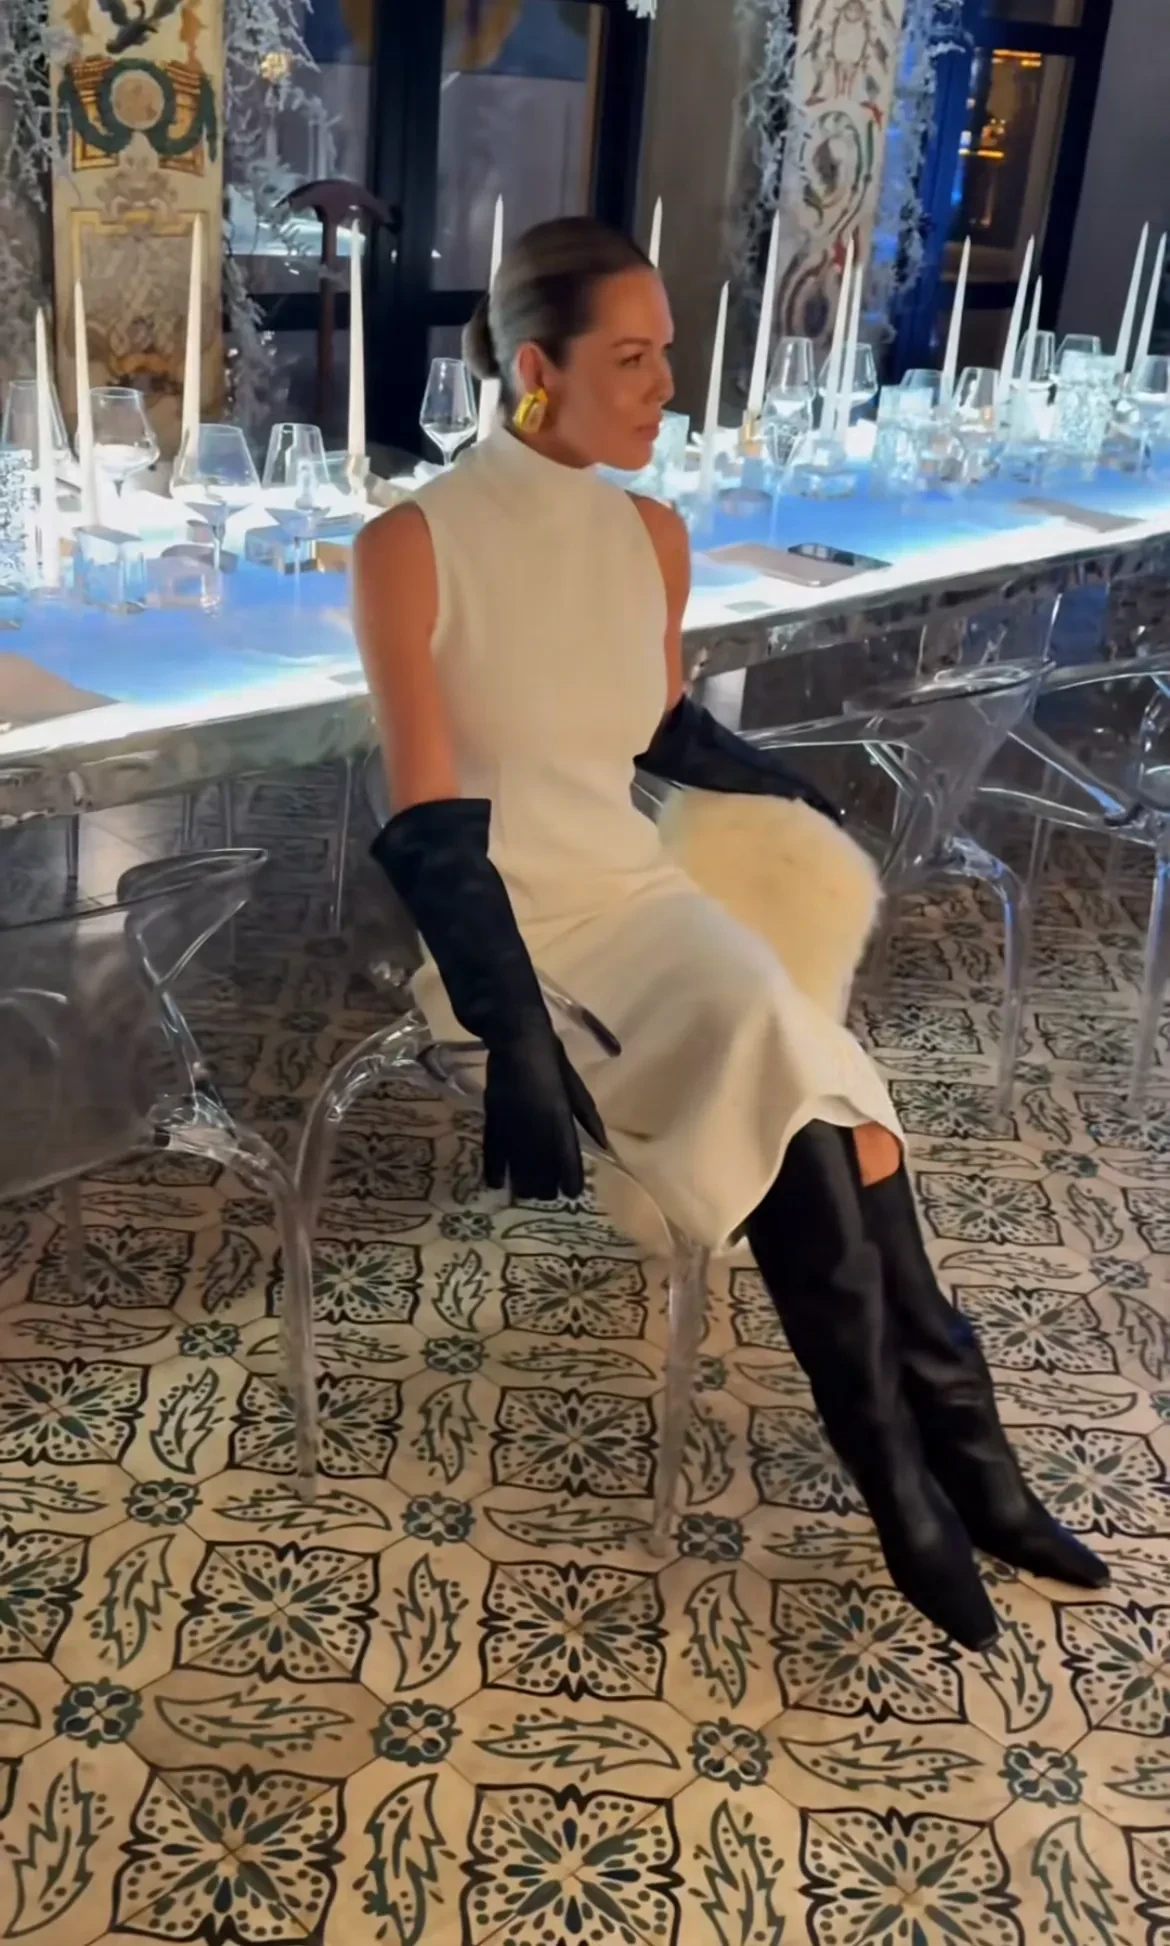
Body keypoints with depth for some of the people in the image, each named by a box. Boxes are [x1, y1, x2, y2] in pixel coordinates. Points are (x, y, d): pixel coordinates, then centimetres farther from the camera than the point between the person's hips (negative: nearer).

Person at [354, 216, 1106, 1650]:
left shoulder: (654, 538, 6)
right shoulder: (412, 548, -12)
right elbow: (429, 822, -17)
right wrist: (519, 1048, -26)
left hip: (636, 890, 5)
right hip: (504, 923, -5)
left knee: (801, 1094, -23)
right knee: (804, 1096, -26)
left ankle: (925, 1476, -7)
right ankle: (947, 1462, -8)